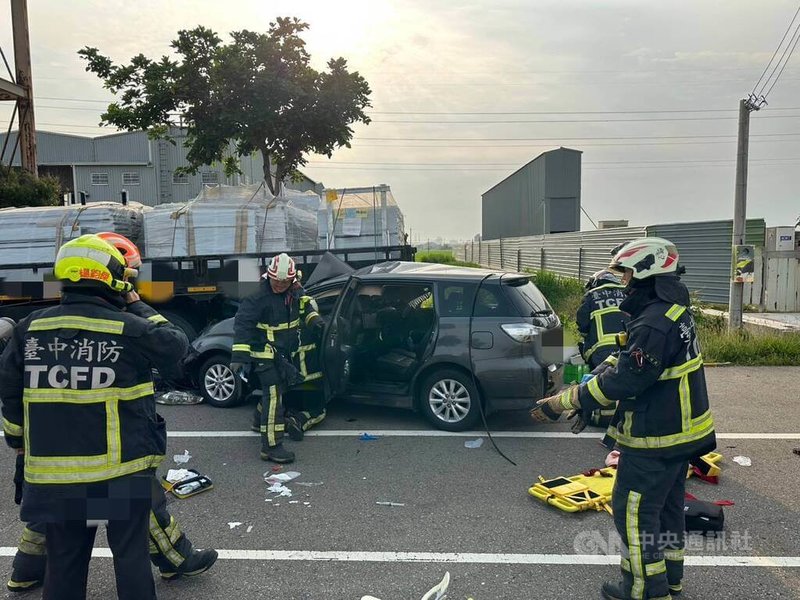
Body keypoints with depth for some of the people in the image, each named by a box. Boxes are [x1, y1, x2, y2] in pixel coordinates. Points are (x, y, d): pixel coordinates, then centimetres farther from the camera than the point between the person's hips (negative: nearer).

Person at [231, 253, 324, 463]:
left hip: (285, 352, 8)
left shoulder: (295, 291, -2)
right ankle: (271, 446, -7)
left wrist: (313, 317, 2)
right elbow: (242, 324, -26)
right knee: (274, 394, -11)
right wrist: (239, 356, -32)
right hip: (265, 354, -8)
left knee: (279, 388, 23)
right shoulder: (259, 298, -23)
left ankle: (260, 417, 49)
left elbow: (305, 303, 21)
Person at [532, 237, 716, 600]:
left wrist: (561, 403, -24)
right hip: (680, 432, 10)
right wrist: (603, 370, -8)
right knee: (667, 505, 23)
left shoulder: (654, 324, -28)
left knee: (633, 510, 4)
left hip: (655, 439, -10)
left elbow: (622, 382, -29)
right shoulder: (675, 311, 7)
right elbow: (629, 360, 9)